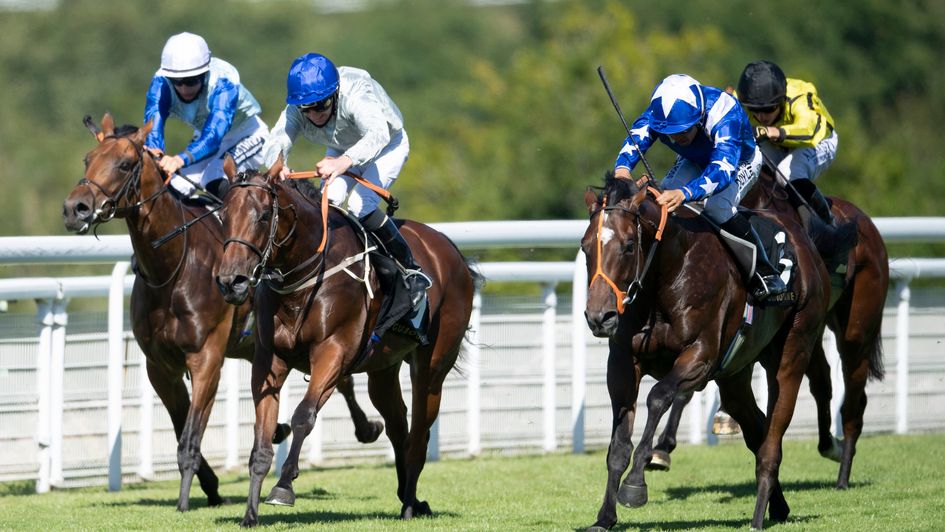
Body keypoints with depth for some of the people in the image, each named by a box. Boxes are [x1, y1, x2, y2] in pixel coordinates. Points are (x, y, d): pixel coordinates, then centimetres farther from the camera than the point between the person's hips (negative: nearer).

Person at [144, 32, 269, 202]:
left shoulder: (223, 84, -38)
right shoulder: (161, 84, -25)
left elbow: (214, 133, -51)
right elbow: (153, 123, -39)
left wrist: (182, 159, -71)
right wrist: (153, 151, -65)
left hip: (247, 135, -6)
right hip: (204, 136, 6)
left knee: (216, 183, -31)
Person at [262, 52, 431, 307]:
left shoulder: (356, 95, -44)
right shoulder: (295, 111, -27)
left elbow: (378, 134, -60)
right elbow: (278, 141, -41)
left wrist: (345, 161, -78)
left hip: (387, 146, -5)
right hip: (342, 150, 5)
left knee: (360, 208, -24)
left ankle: (412, 271, -12)